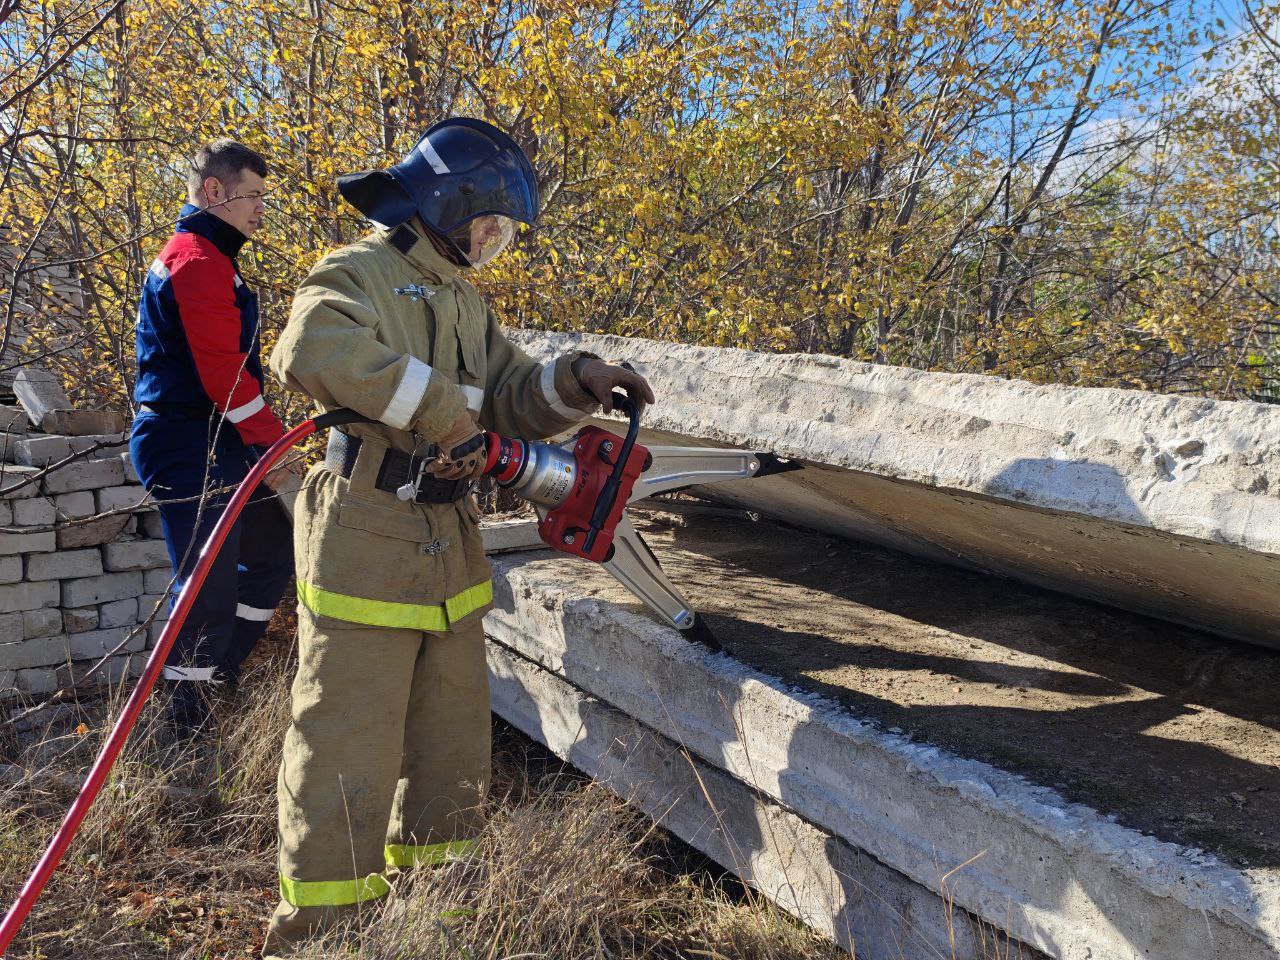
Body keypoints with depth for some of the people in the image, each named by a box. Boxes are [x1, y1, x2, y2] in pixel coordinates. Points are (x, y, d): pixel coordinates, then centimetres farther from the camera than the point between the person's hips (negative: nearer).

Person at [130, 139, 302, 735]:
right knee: (211, 587, -6)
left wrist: (262, 441, 15)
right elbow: (224, 372, -23)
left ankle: (223, 675, 29)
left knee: (272, 550, 18)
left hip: (217, 445, 11)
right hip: (191, 451, -11)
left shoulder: (202, 255, 19)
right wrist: (272, 444, -15)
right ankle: (186, 724, 6)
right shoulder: (199, 260, -15)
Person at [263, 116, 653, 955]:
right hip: (366, 544, -8)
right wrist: (437, 404, -27)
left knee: (453, 729, 16)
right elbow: (313, 350, -31)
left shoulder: (465, 300, 18)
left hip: (451, 542, 9)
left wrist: (575, 382, -3)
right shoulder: (358, 274, -9)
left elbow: (517, 401, 16)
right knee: (347, 738, -1)